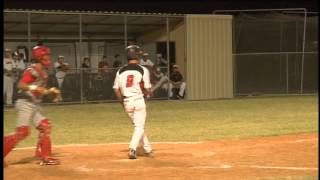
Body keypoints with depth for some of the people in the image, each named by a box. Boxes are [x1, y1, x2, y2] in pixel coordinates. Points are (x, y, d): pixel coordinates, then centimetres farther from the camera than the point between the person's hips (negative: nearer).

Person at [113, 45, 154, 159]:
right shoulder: (143, 70, -5)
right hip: (139, 101, -4)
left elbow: (116, 89, 2)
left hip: (127, 102, 4)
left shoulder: (120, 71, 4)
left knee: (138, 125, 17)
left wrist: (123, 103, 13)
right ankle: (132, 149, -16)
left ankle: (147, 149, 23)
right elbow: (147, 90, -7)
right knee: (139, 126, 2)